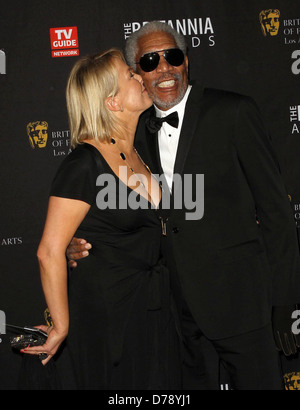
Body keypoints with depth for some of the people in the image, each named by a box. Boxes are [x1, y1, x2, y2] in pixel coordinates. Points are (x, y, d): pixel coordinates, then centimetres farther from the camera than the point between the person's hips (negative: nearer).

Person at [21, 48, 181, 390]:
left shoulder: (136, 153, 5)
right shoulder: (85, 164, -20)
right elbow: (50, 252, -21)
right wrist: (62, 327, -14)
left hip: (151, 308, 8)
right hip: (106, 315, -8)